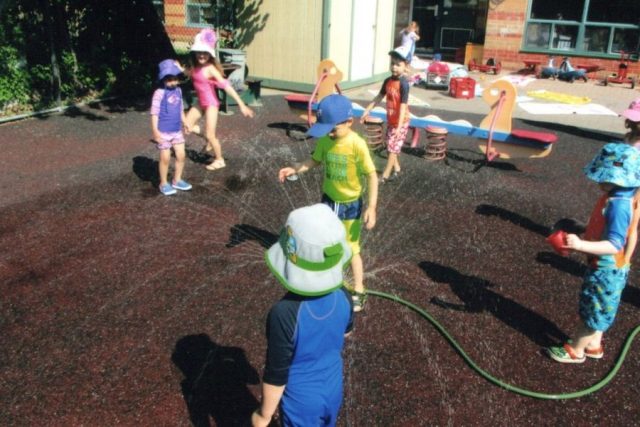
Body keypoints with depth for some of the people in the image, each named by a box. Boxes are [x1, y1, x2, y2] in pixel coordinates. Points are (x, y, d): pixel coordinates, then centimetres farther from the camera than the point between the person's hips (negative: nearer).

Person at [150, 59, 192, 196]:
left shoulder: (178, 91, 5)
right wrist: (155, 131, -19)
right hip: (163, 132, -6)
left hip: (177, 131, 6)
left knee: (181, 155, 9)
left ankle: (177, 180, 26)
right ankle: (164, 184, 18)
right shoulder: (159, 93, -15)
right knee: (165, 158, 3)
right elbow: (154, 113, -15)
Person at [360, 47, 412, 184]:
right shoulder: (388, 81, 0)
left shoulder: (403, 83, -23)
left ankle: (385, 176, 5)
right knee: (392, 147, 17)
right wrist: (367, 111, 9)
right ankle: (396, 169, 35)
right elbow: (379, 97, 10)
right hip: (390, 119, 7)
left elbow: (403, 105, -26)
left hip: (400, 121, -7)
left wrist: (399, 126, -31)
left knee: (392, 148, -1)